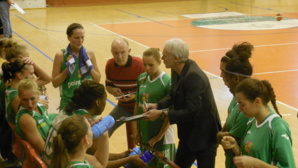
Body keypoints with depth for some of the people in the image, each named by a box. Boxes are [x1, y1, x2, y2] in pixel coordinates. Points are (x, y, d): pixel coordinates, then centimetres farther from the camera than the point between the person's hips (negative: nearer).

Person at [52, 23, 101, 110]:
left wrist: (90, 67, -10)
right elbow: (55, 83, -7)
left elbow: (97, 79, 6)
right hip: (69, 102, -3)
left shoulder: (89, 54, 0)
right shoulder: (61, 55, -8)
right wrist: (67, 69, -17)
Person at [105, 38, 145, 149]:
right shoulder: (110, 65, -9)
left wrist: (135, 95, -33)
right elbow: (108, 85, 6)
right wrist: (113, 90, -18)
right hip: (122, 107, 4)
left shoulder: (139, 64, -23)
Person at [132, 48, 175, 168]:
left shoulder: (167, 82, -16)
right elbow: (137, 104, 8)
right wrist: (136, 129, 5)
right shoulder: (142, 78, 1)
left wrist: (159, 136, -12)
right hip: (144, 133, 5)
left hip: (162, 135, -5)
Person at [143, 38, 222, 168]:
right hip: (188, 133, 9)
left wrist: (161, 114, -27)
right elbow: (173, 95, 10)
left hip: (204, 136, -9)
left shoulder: (194, 77, -30)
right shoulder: (176, 70, -3)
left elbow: (191, 112, -31)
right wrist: (157, 105, -8)